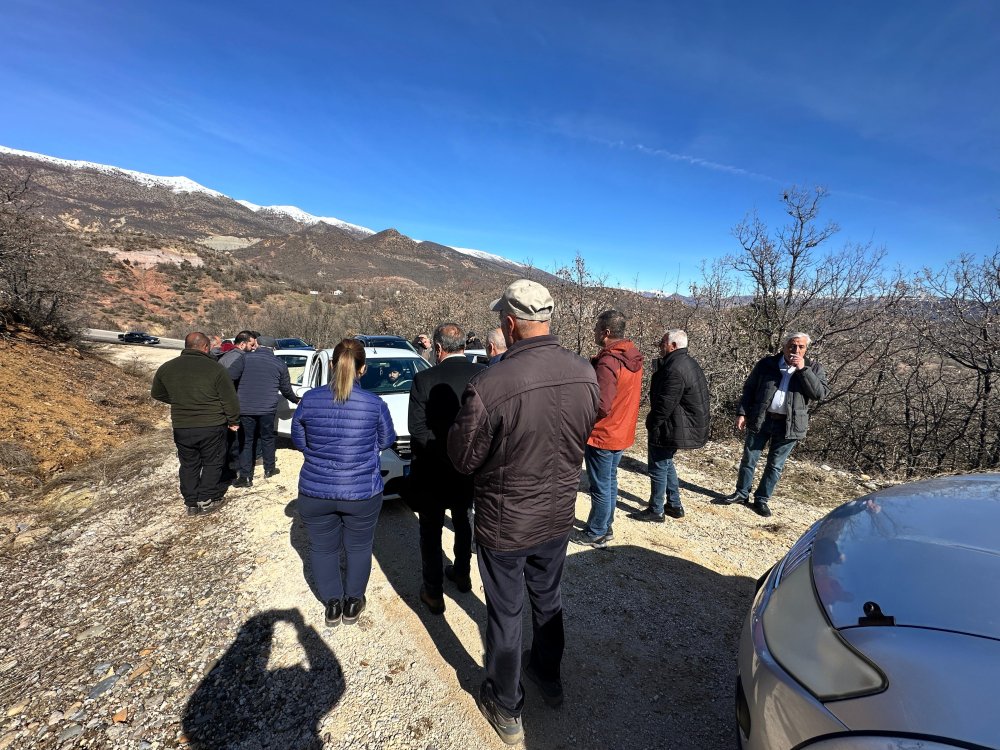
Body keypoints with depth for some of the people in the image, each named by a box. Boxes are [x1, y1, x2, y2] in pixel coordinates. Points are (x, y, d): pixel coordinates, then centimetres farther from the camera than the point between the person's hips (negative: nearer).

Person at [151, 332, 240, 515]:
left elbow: (157, 394, 17)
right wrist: (233, 421, 4)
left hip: (181, 427, 4)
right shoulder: (215, 368, -14)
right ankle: (206, 500, 16)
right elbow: (230, 400, -11)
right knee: (212, 464, 14)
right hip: (212, 426, -4)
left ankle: (191, 503, 24)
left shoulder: (166, 368, 1)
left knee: (189, 465, 18)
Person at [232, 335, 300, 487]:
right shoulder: (280, 365, 6)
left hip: (245, 408, 0)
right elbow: (286, 389, 13)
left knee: (246, 441, 9)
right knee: (267, 438, 17)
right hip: (267, 408, 0)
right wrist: (296, 400, 32)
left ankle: (245, 476, 8)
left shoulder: (246, 359, 4)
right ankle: (269, 469, 29)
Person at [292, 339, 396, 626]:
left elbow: (298, 439, 5)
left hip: (315, 491, 1)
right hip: (362, 493, -1)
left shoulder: (310, 399, -8)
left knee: (323, 548, 19)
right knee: (359, 548, 19)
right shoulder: (375, 404, -12)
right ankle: (352, 604, 32)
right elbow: (385, 441, 2)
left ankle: (332, 605, 31)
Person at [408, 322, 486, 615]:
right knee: (462, 521, 26)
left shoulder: (425, 379, -18)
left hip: (433, 471, -3)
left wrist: (442, 450, -13)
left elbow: (418, 430, -21)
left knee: (430, 531, 15)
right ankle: (462, 574, 43)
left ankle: (433, 593, 27)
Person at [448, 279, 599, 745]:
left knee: (505, 613, 17)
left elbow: (462, 458, -16)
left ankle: (506, 709, 40)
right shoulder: (586, 374, -13)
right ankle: (548, 676, 52)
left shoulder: (490, 385, -31)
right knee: (548, 597, 27)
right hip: (559, 514, 5)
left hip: (505, 522, -4)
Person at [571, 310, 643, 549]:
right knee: (610, 481, 20)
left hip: (602, 435, -9)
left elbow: (601, 407, -27)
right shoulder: (633, 358, 3)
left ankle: (596, 534, 21)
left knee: (600, 487, 6)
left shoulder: (608, 362, -26)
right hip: (622, 432, 9)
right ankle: (606, 527, 34)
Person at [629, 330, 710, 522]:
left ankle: (656, 511, 16)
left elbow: (665, 404, -24)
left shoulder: (675, 369, -25)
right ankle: (675, 505, 32)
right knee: (666, 464, 23)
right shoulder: (690, 363, 9)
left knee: (658, 468, 3)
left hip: (668, 428, -10)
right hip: (682, 426, 10)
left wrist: (652, 425, -13)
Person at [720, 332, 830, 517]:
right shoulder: (767, 363, 1)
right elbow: (749, 389, 4)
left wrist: (803, 369, -17)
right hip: (760, 420, 1)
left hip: (788, 425, 0)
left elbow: (822, 394, -13)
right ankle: (741, 493, 27)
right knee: (748, 459, 9)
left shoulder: (814, 369, 1)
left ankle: (761, 499, 25)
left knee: (775, 465, 10)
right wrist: (742, 413, -4)